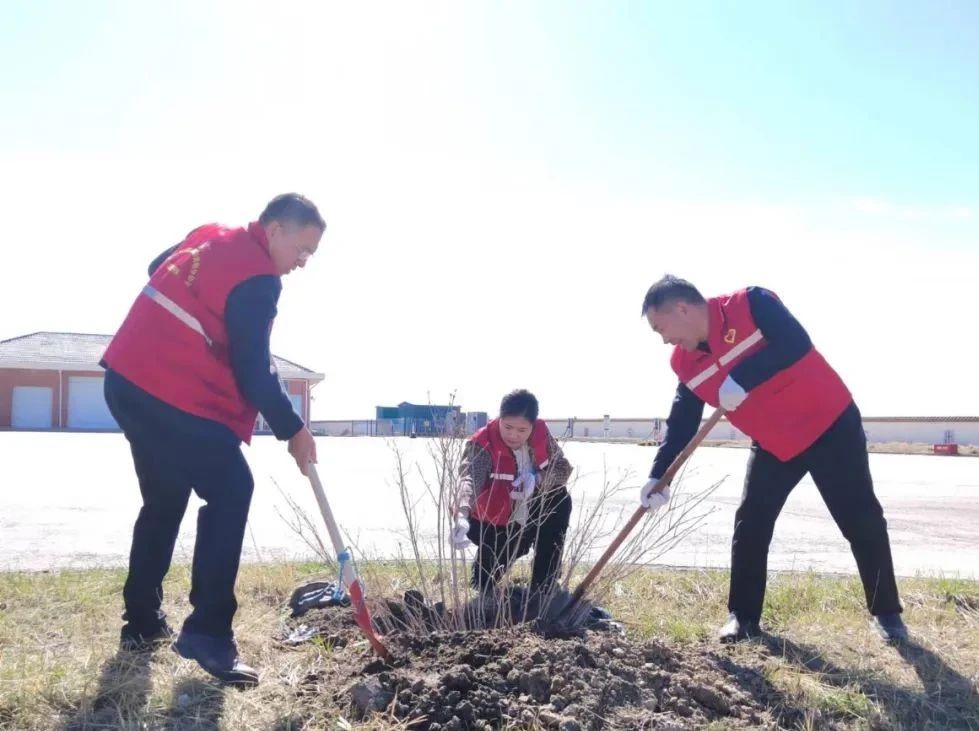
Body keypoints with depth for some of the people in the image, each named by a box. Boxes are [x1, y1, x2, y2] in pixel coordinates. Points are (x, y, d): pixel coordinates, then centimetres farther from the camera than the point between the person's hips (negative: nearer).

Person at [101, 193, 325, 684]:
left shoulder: (208, 237, 14)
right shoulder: (258, 278, -14)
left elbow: (157, 269, 30)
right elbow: (253, 371, -15)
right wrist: (292, 430, -4)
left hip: (128, 379, 10)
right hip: (174, 397, -10)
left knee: (163, 500, 19)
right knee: (231, 491, -7)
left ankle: (142, 620, 26)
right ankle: (207, 632, -9)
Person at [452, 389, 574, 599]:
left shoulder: (541, 432, -13)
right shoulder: (482, 444, -28)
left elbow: (563, 468, -9)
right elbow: (469, 477, -46)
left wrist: (538, 479, -31)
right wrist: (462, 515, -66)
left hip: (529, 517, 4)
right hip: (495, 523, -4)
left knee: (560, 501, -19)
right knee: (486, 582, -10)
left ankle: (542, 589, -7)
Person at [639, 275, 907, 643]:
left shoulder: (750, 303, -20)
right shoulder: (687, 363, -3)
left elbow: (796, 343, -32)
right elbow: (681, 425, 0)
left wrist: (742, 380, -33)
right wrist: (658, 475, -7)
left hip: (830, 423, -5)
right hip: (773, 445, 5)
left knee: (862, 522, 3)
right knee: (749, 527, -1)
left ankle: (886, 613, 20)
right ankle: (743, 616, 13)